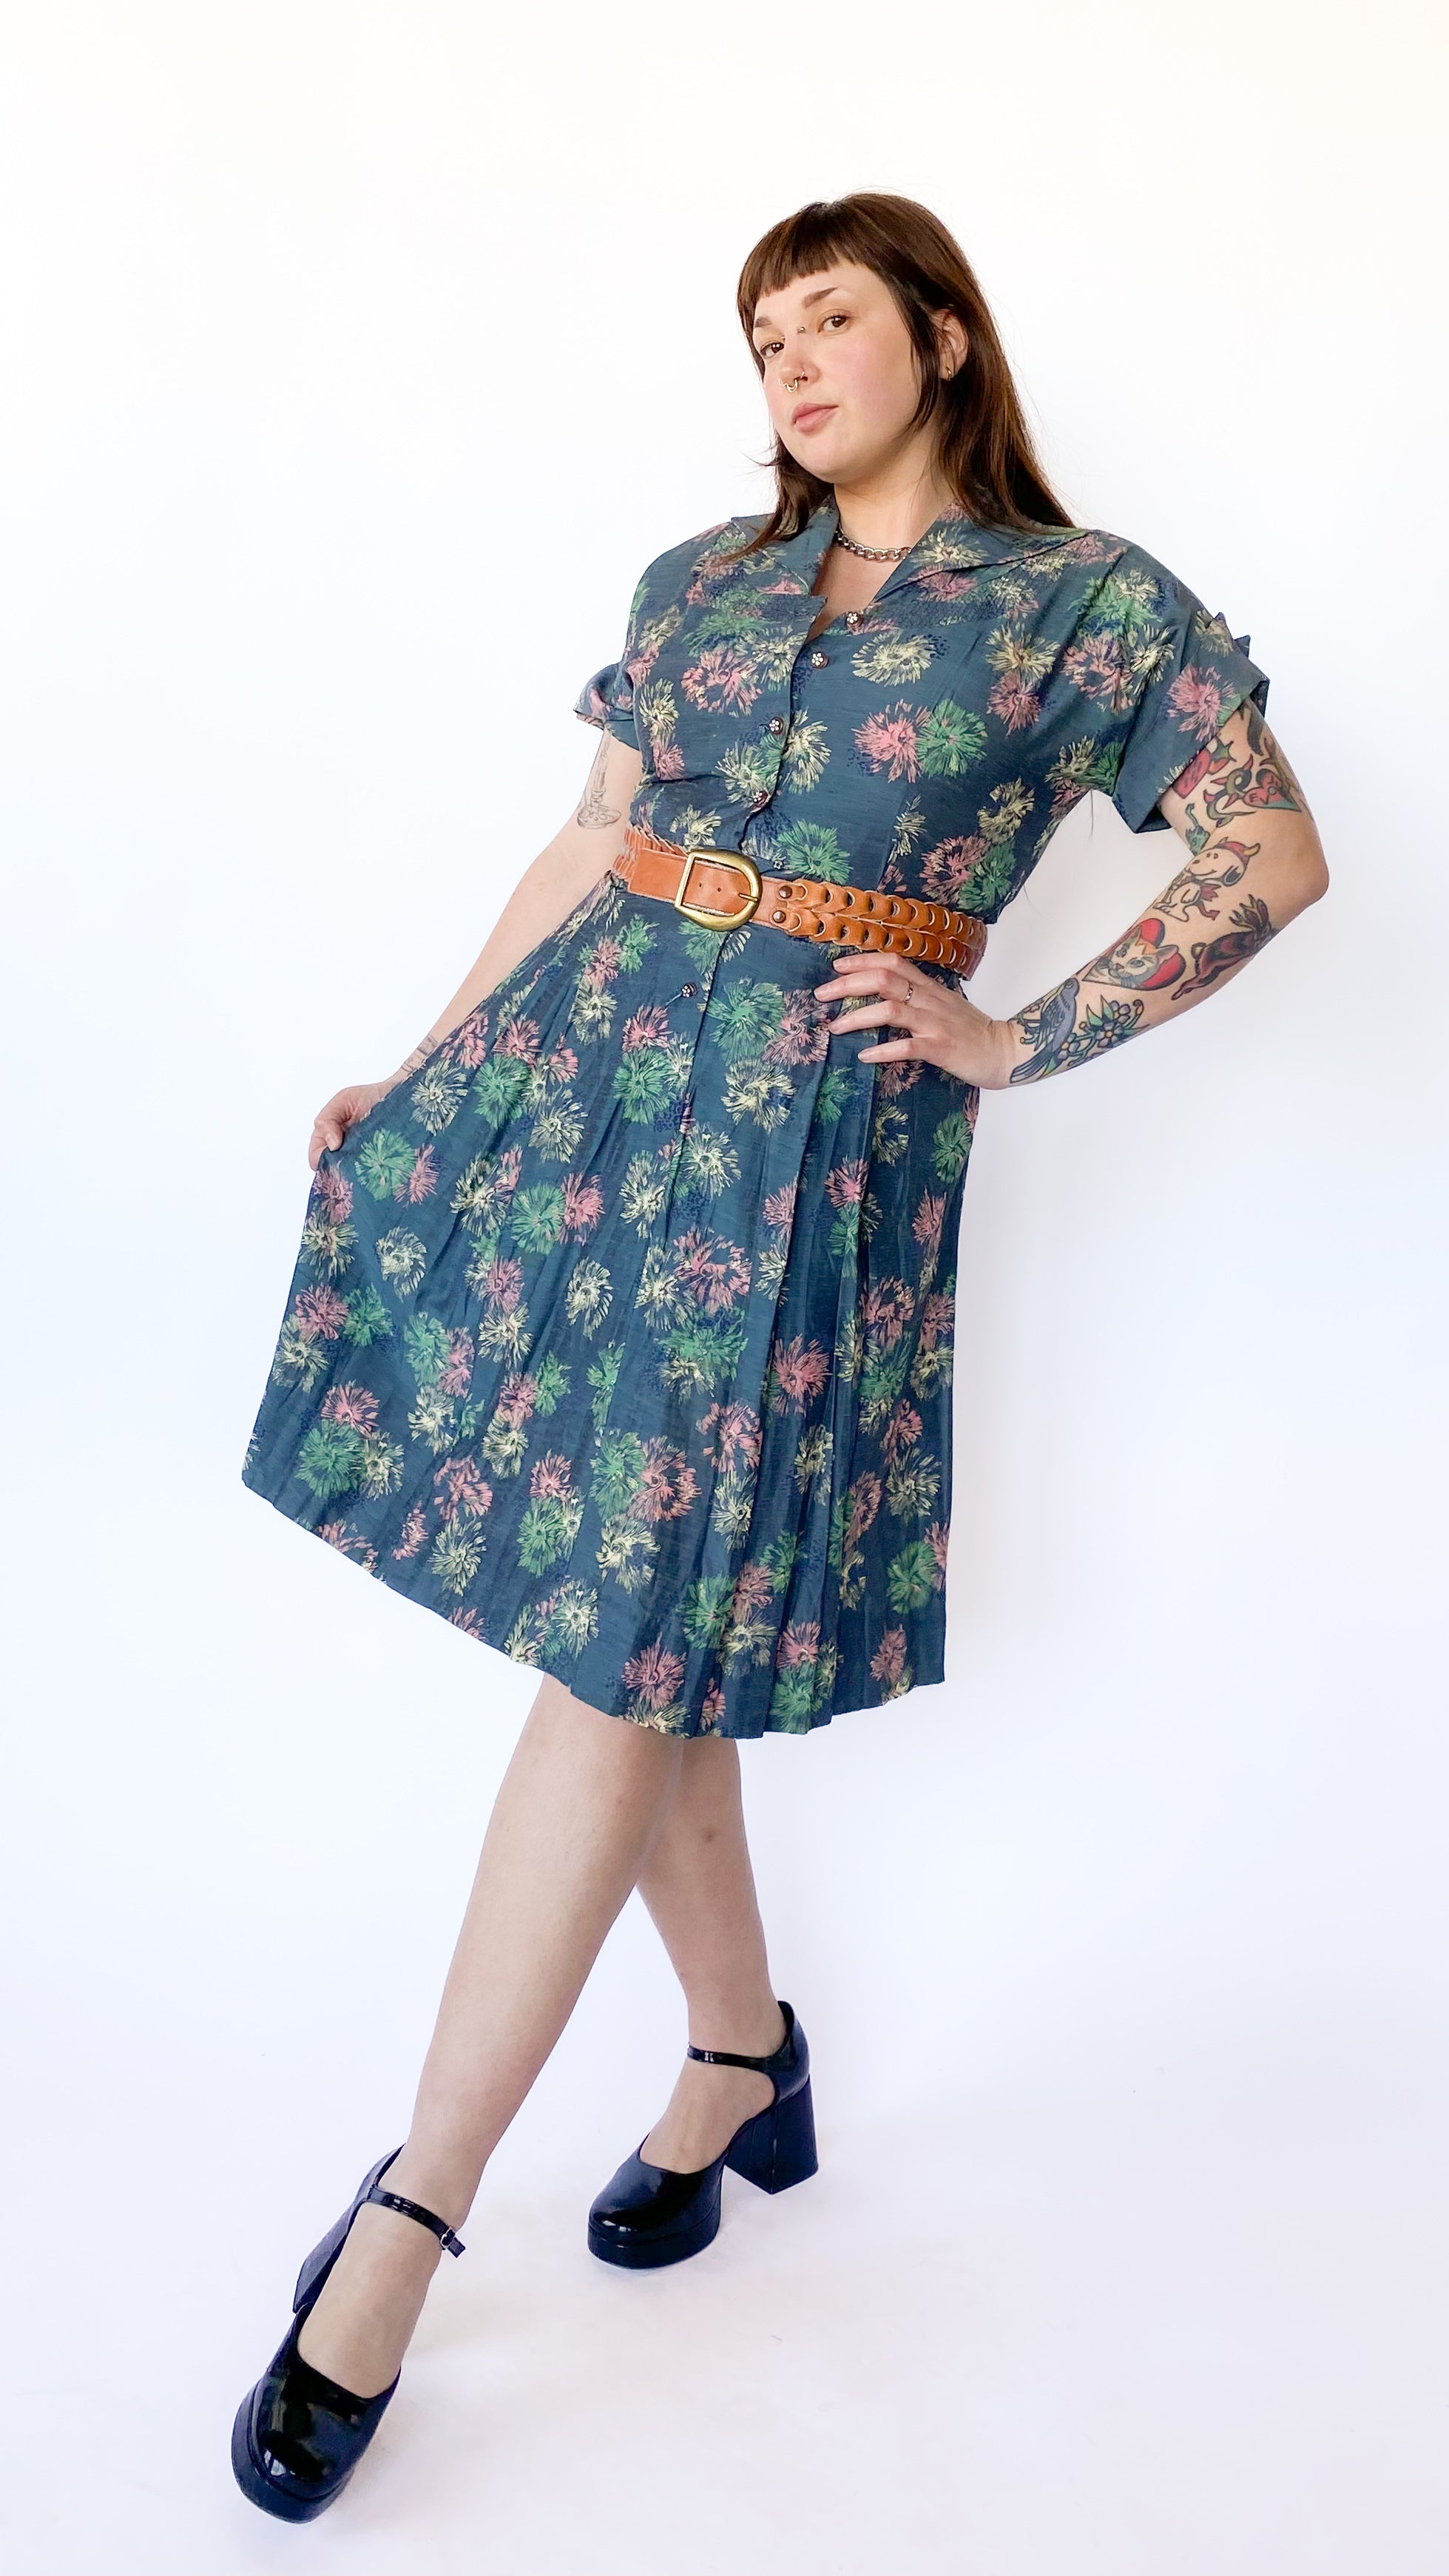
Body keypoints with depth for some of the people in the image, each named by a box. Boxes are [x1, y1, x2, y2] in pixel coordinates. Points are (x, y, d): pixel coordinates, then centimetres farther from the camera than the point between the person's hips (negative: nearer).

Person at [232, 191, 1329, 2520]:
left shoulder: (1087, 599, 3)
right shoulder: (700, 578, 17)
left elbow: (1274, 856, -1)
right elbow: (591, 848, 17)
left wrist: (1017, 1042, -6)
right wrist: (429, 1073, 13)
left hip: (816, 1129, -5)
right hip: (585, 1066, 5)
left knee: (626, 1641, -7)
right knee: (625, 1619, 6)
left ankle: (409, 2216, 1)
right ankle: (743, 2060, 27)